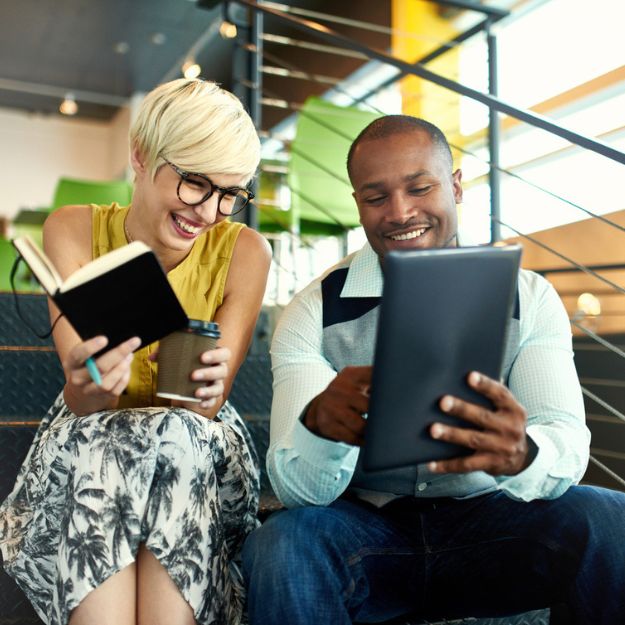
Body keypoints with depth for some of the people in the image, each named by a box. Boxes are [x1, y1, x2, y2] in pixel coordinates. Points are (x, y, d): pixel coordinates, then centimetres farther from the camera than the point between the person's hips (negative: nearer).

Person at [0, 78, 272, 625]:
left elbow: (209, 405, -14)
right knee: (90, 442, -34)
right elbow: (80, 403, -18)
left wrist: (206, 390, -39)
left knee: (181, 441, -34)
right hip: (83, 449, 0)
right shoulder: (73, 231, -8)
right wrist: (87, 386, -43)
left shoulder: (244, 251, -8)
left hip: (203, 449, 1)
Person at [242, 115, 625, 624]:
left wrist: (521, 455, -38)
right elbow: (300, 488, -13)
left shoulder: (528, 299, -2)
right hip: (365, 524, 0)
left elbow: (566, 443, -13)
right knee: (279, 547, -31)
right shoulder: (315, 313, -5)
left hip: (491, 521, 1)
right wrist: (319, 427, -38)